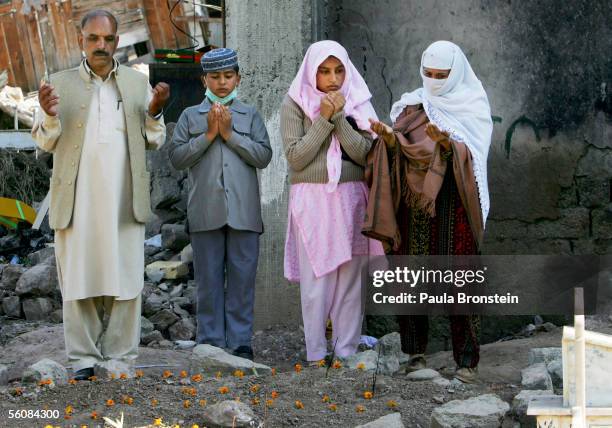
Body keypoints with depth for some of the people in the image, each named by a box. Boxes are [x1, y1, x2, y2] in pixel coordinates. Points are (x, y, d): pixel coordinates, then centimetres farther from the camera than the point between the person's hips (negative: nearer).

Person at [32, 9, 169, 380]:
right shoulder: (61, 84, 8)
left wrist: (155, 113, -7)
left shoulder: (138, 83, 11)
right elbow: (46, 142, 6)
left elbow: (154, 142, 12)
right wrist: (50, 115, -13)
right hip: (77, 203, 0)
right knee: (79, 278, 3)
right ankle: (84, 357, 10)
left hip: (125, 203, 1)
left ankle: (122, 356, 9)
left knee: (125, 278, 1)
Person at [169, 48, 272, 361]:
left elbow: (264, 156, -1)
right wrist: (208, 134, -6)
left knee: (242, 277, 0)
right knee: (208, 278, 3)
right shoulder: (190, 116, 11)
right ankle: (210, 340, 9)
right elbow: (177, 157, 1)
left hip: (243, 211, 0)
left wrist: (230, 134, -7)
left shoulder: (250, 115, 11)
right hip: (206, 212, 0)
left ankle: (240, 342, 4)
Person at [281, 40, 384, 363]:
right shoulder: (295, 103, 1)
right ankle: (316, 355, -1)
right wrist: (324, 119, -11)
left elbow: (366, 154, -2)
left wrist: (340, 118, -11)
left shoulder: (357, 102, 8)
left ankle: (346, 352, 5)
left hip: (351, 199, 2)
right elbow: (295, 157, -7)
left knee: (350, 278, 0)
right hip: (311, 199, -2)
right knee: (315, 281, -5)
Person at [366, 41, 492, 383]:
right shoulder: (413, 106, 12)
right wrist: (388, 136, -18)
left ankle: (467, 358, -3)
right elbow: (403, 152, 3)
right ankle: (415, 351, 10)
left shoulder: (473, 108, 4)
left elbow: (470, 154, -9)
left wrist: (447, 143, -28)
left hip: (454, 203, -3)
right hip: (415, 203, 3)